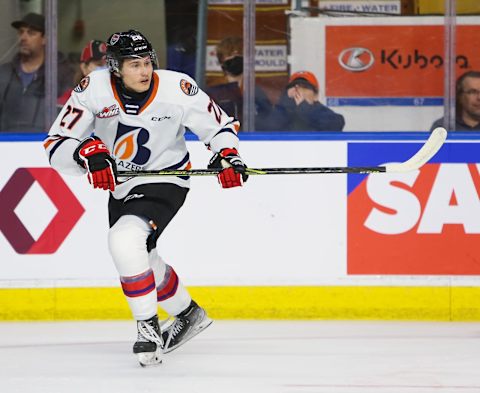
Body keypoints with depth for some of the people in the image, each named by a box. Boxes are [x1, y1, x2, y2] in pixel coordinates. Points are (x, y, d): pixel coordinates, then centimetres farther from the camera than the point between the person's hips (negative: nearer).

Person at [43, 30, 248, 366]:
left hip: (164, 183, -5)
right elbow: (56, 145, -19)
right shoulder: (94, 89, -18)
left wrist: (227, 154, -26)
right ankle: (190, 314, 47)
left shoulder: (177, 88, -21)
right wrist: (86, 152, -38)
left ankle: (148, 327, -18)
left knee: (125, 241, -30)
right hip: (120, 186, 5)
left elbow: (220, 124, -6)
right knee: (139, 262, 21)